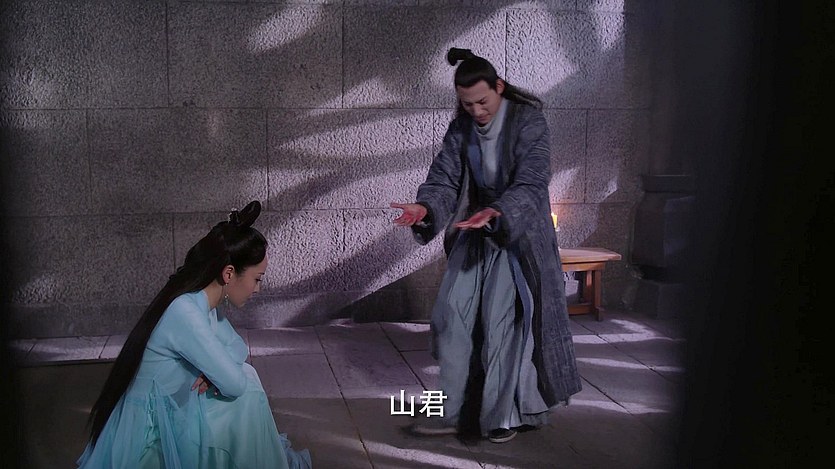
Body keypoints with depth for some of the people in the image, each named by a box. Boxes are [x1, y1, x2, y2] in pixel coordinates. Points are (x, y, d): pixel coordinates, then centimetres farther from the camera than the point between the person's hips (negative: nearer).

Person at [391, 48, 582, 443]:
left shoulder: (528, 122, -14)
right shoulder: (461, 129, 1)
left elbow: (531, 184, -23)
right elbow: (444, 178, -6)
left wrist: (498, 213, -41)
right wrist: (426, 208, -28)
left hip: (518, 233, -5)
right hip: (476, 232, 6)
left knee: (503, 321, -7)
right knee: (452, 315, 2)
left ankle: (506, 414, 10)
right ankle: (456, 411, 12)